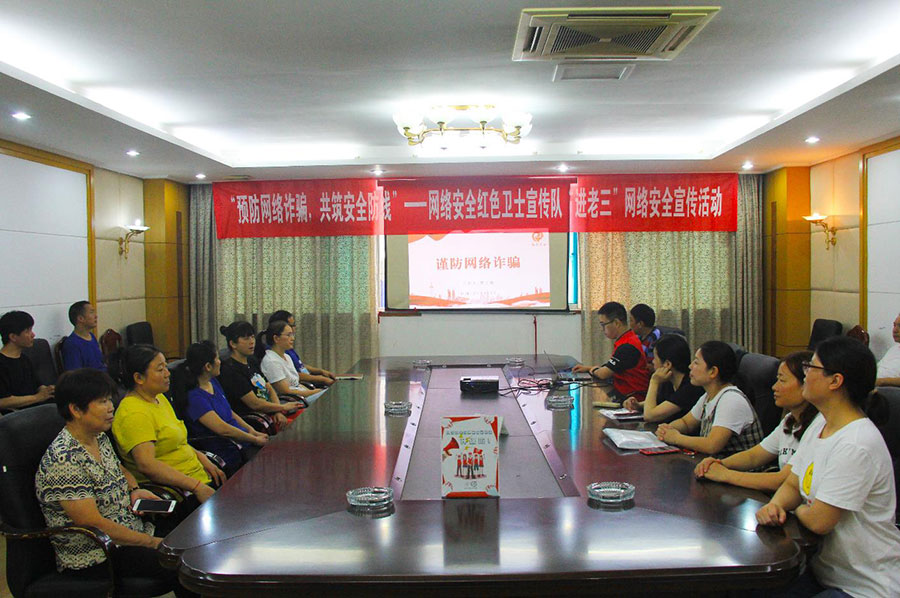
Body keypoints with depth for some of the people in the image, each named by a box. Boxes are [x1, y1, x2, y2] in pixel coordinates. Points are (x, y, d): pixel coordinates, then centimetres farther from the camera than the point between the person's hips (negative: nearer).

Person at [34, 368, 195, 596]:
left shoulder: (100, 438, 7)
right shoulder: (63, 460, -21)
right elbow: (93, 523, -24)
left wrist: (135, 490, 5)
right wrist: (153, 543, -20)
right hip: (94, 558, -9)